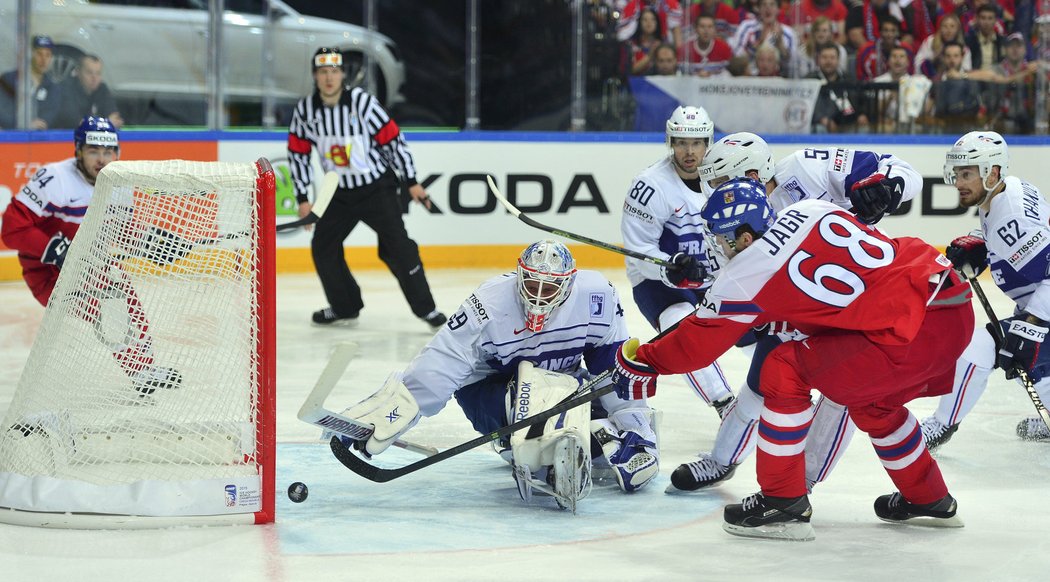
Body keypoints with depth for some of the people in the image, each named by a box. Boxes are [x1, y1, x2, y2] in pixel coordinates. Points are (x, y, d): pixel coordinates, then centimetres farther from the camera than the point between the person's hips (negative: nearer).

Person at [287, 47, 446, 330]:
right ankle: (345, 308, 19)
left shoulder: (362, 101, -18)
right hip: (340, 193, 5)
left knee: (397, 246, -13)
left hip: (377, 187, -4)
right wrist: (302, 197, 1)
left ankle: (425, 309, -5)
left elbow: (393, 139, -13)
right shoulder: (305, 109, -6)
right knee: (323, 247, 2)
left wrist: (411, 182, -11)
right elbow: (297, 153, 4)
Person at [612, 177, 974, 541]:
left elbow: (697, 344, 10)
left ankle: (783, 506, 7)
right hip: (957, 309, 9)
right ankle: (930, 501, 44)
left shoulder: (744, 277, -3)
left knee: (785, 372, 1)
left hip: (910, 333, -9)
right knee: (872, 401, 31)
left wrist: (642, 362, 26)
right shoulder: (813, 210, 14)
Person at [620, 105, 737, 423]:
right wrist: (671, 268, -37)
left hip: (712, 278, 6)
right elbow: (638, 249, -20)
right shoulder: (651, 185, -20)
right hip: (657, 281, -6)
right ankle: (726, 407, -29)